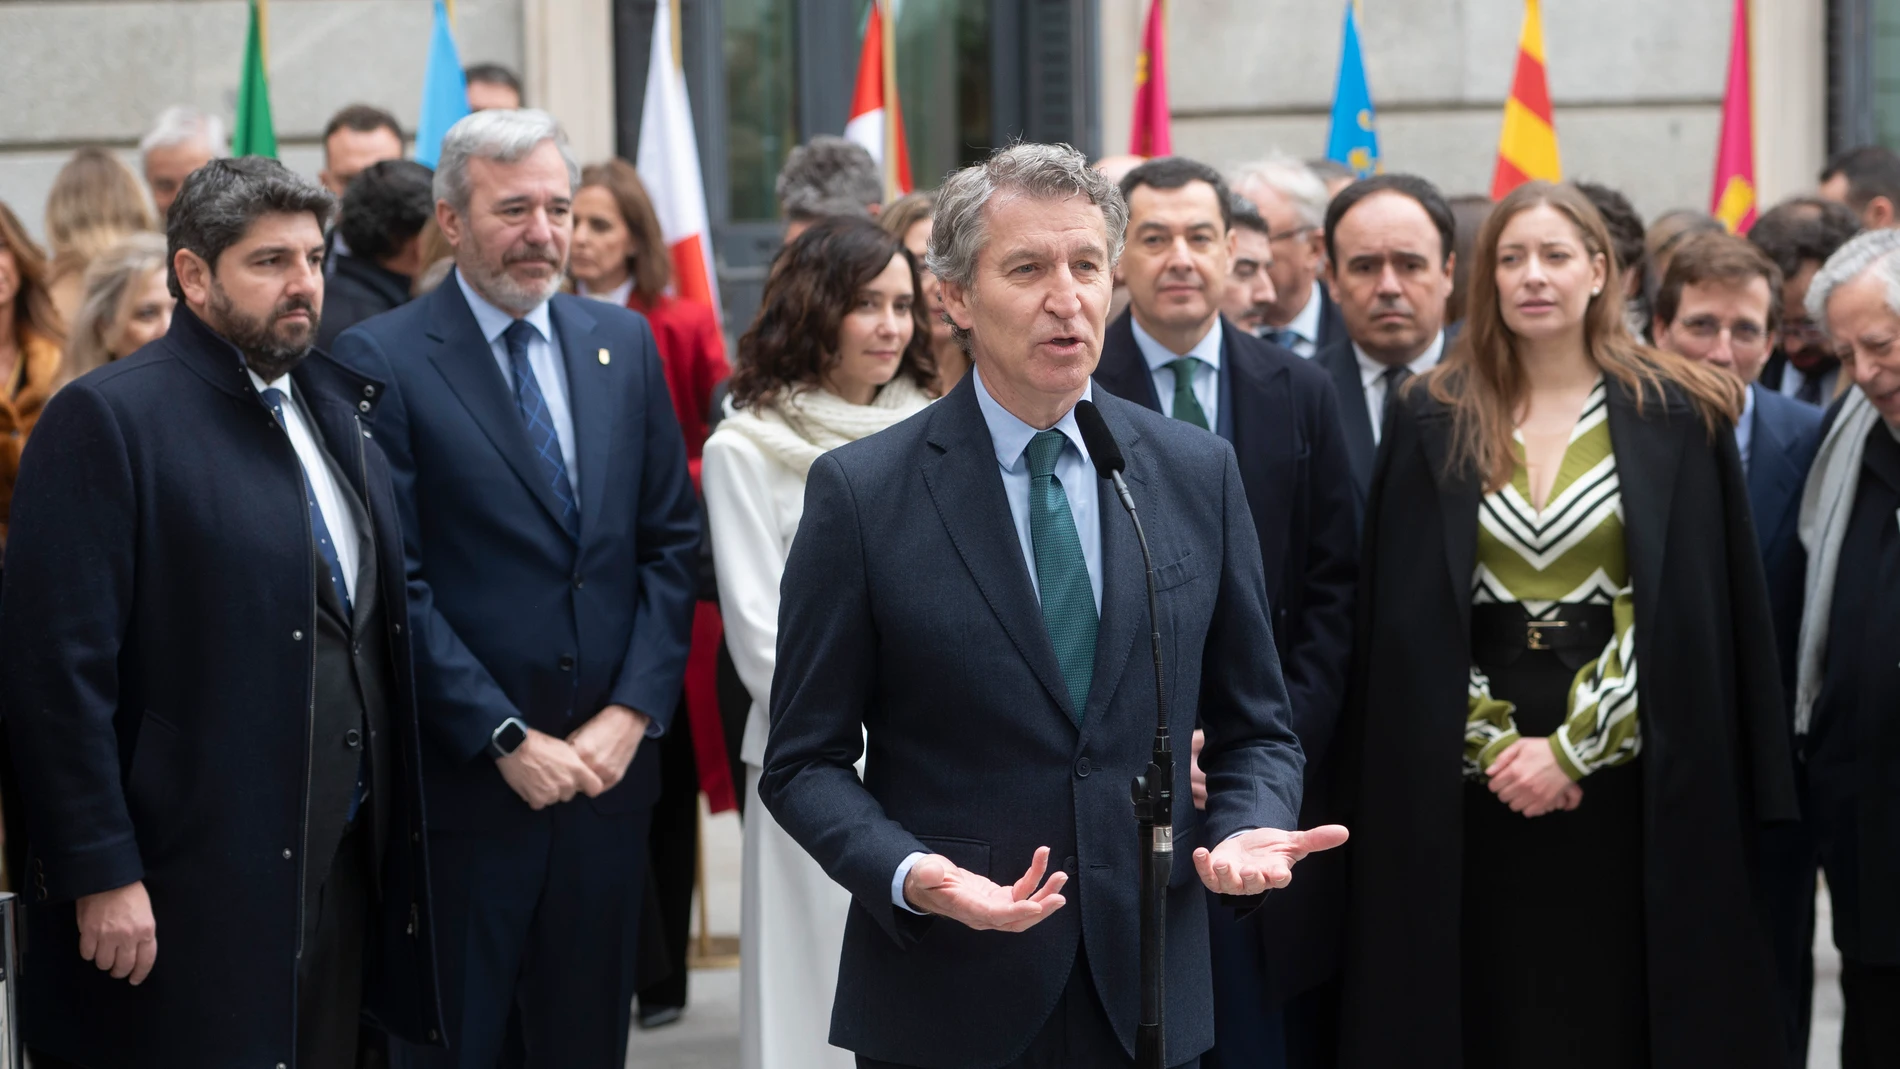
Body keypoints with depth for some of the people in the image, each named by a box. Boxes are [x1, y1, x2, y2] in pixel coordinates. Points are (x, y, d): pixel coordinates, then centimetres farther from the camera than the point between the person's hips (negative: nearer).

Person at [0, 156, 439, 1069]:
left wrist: (388, 840, 12)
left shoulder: (340, 405, 14)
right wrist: (102, 876, -18)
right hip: (190, 890, -7)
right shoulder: (105, 420, -9)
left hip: (342, 876, 7)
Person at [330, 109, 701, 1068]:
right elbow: (394, 584, -10)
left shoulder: (623, 344, 10)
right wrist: (508, 740, -13)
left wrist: (632, 711, -3)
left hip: (607, 765, 5)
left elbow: (671, 544, 10)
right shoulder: (380, 360, -6)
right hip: (463, 777, -4)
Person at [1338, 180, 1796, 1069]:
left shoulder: (1673, 418, 1)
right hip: (1470, 787, 1)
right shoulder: (1433, 421, 5)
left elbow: (1683, 615, -4)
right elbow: (1409, 614, 2)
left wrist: (1570, 748, -10)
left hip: (1627, 781, -1)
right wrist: (1496, 744, -8)